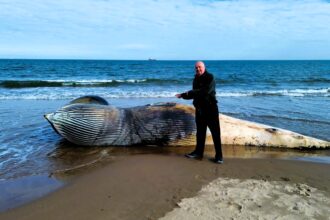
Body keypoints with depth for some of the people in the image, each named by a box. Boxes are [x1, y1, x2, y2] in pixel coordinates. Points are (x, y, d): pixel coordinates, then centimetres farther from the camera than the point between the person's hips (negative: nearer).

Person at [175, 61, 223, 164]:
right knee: (200, 132, 15)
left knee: (215, 132, -3)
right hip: (199, 109, 7)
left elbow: (206, 91, -25)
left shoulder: (210, 77, -10)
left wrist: (191, 92, -20)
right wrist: (183, 95, 6)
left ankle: (219, 156, 3)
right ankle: (198, 152, 26)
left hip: (210, 108, -7)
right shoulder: (196, 79, 14)